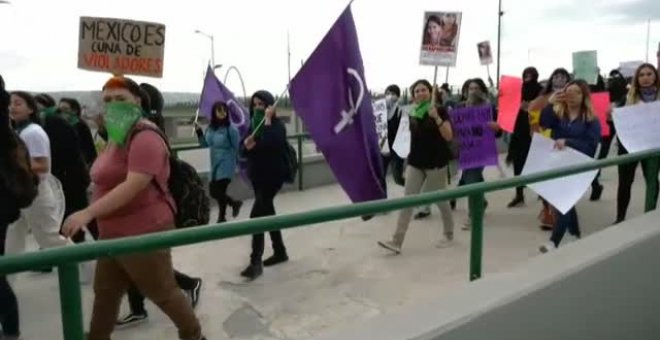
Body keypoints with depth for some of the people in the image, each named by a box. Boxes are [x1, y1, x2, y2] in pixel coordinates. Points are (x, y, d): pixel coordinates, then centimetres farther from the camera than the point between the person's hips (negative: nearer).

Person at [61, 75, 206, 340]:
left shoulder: (145, 138, -21)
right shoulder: (117, 137, 12)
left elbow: (133, 186, -31)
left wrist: (88, 213, -36)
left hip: (144, 233, -9)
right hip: (113, 233, 9)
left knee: (163, 292, 8)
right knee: (104, 294, 20)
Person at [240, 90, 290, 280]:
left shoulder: (277, 125, -11)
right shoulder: (254, 124, 9)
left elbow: (269, 144, -31)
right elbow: (245, 152, 10)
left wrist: (267, 120, -24)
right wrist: (247, 145, -12)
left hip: (273, 176, -8)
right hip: (257, 176, 8)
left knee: (257, 216, -15)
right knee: (267, 213, 15)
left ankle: (256, 262, -11)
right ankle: (280, 252, 29)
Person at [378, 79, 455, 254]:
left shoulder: (439, 110, -7)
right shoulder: (412, 112, 8)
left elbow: (448, 136, -14)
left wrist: (436, 118, -24)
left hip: (436, 162, -4)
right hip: (415, 162, 5)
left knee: (440, 199, 8)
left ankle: (449, 235, 30)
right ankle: (397, 242, -3)